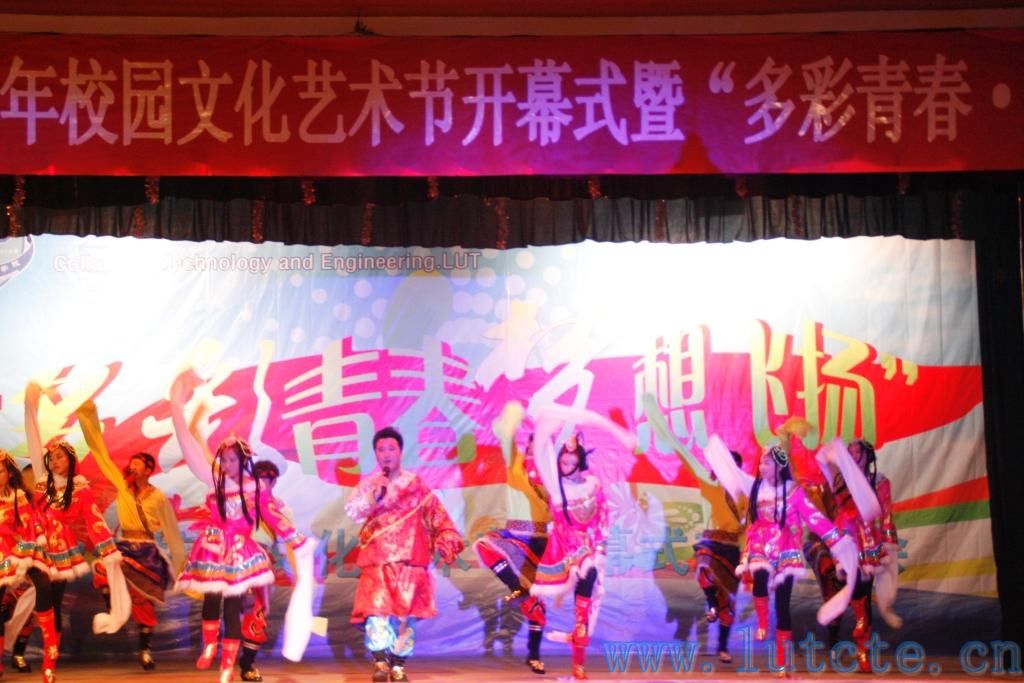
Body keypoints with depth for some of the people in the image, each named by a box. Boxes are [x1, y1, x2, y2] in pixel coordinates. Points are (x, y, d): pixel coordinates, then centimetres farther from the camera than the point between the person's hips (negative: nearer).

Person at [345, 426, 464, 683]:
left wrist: (447, 540, -8)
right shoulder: (367, 484, 7)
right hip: (376, 560, 0)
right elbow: (352, 512, -6)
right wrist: (374, 496, -18)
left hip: (409, 560, 0)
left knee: (405, 615, 2)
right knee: (377, 612, -15)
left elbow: (436, 515, 3)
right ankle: (380, 662, -3)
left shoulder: (416, 484, 6)